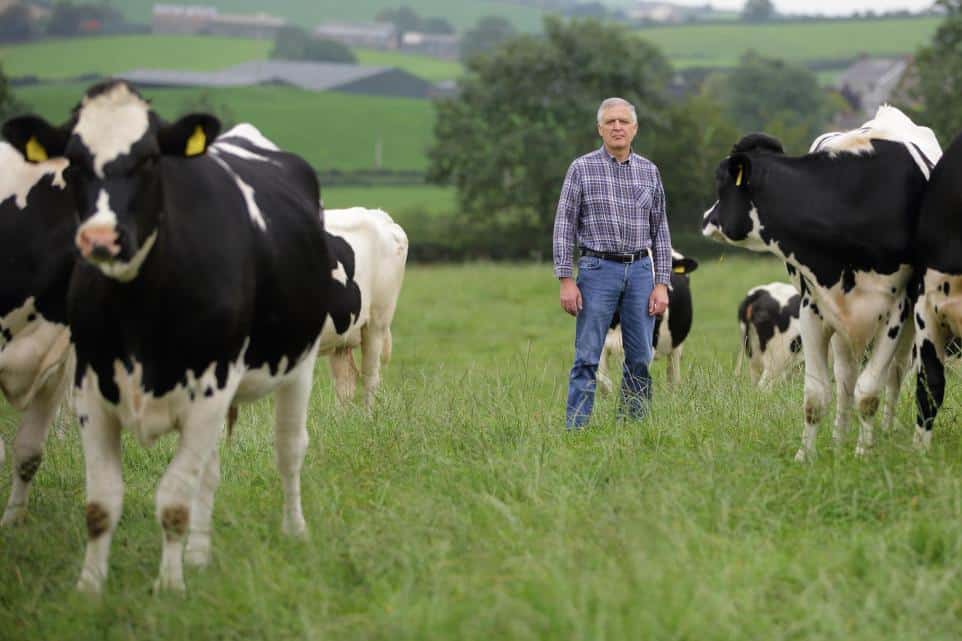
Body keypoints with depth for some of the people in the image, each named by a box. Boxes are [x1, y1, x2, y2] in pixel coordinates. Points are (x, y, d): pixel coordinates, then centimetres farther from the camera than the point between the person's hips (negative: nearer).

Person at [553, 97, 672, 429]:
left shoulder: (649, 171, 9)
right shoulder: (582, 168, 0)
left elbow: (660, 230, 11)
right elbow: (564, 225, -1)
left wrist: (661, 284, 3)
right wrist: (566, 280, -8)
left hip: (640, 271, 3)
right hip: (598, 269, -3)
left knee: (640, 360, 3)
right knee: (587, 358, -5)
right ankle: (575, 432, -4)